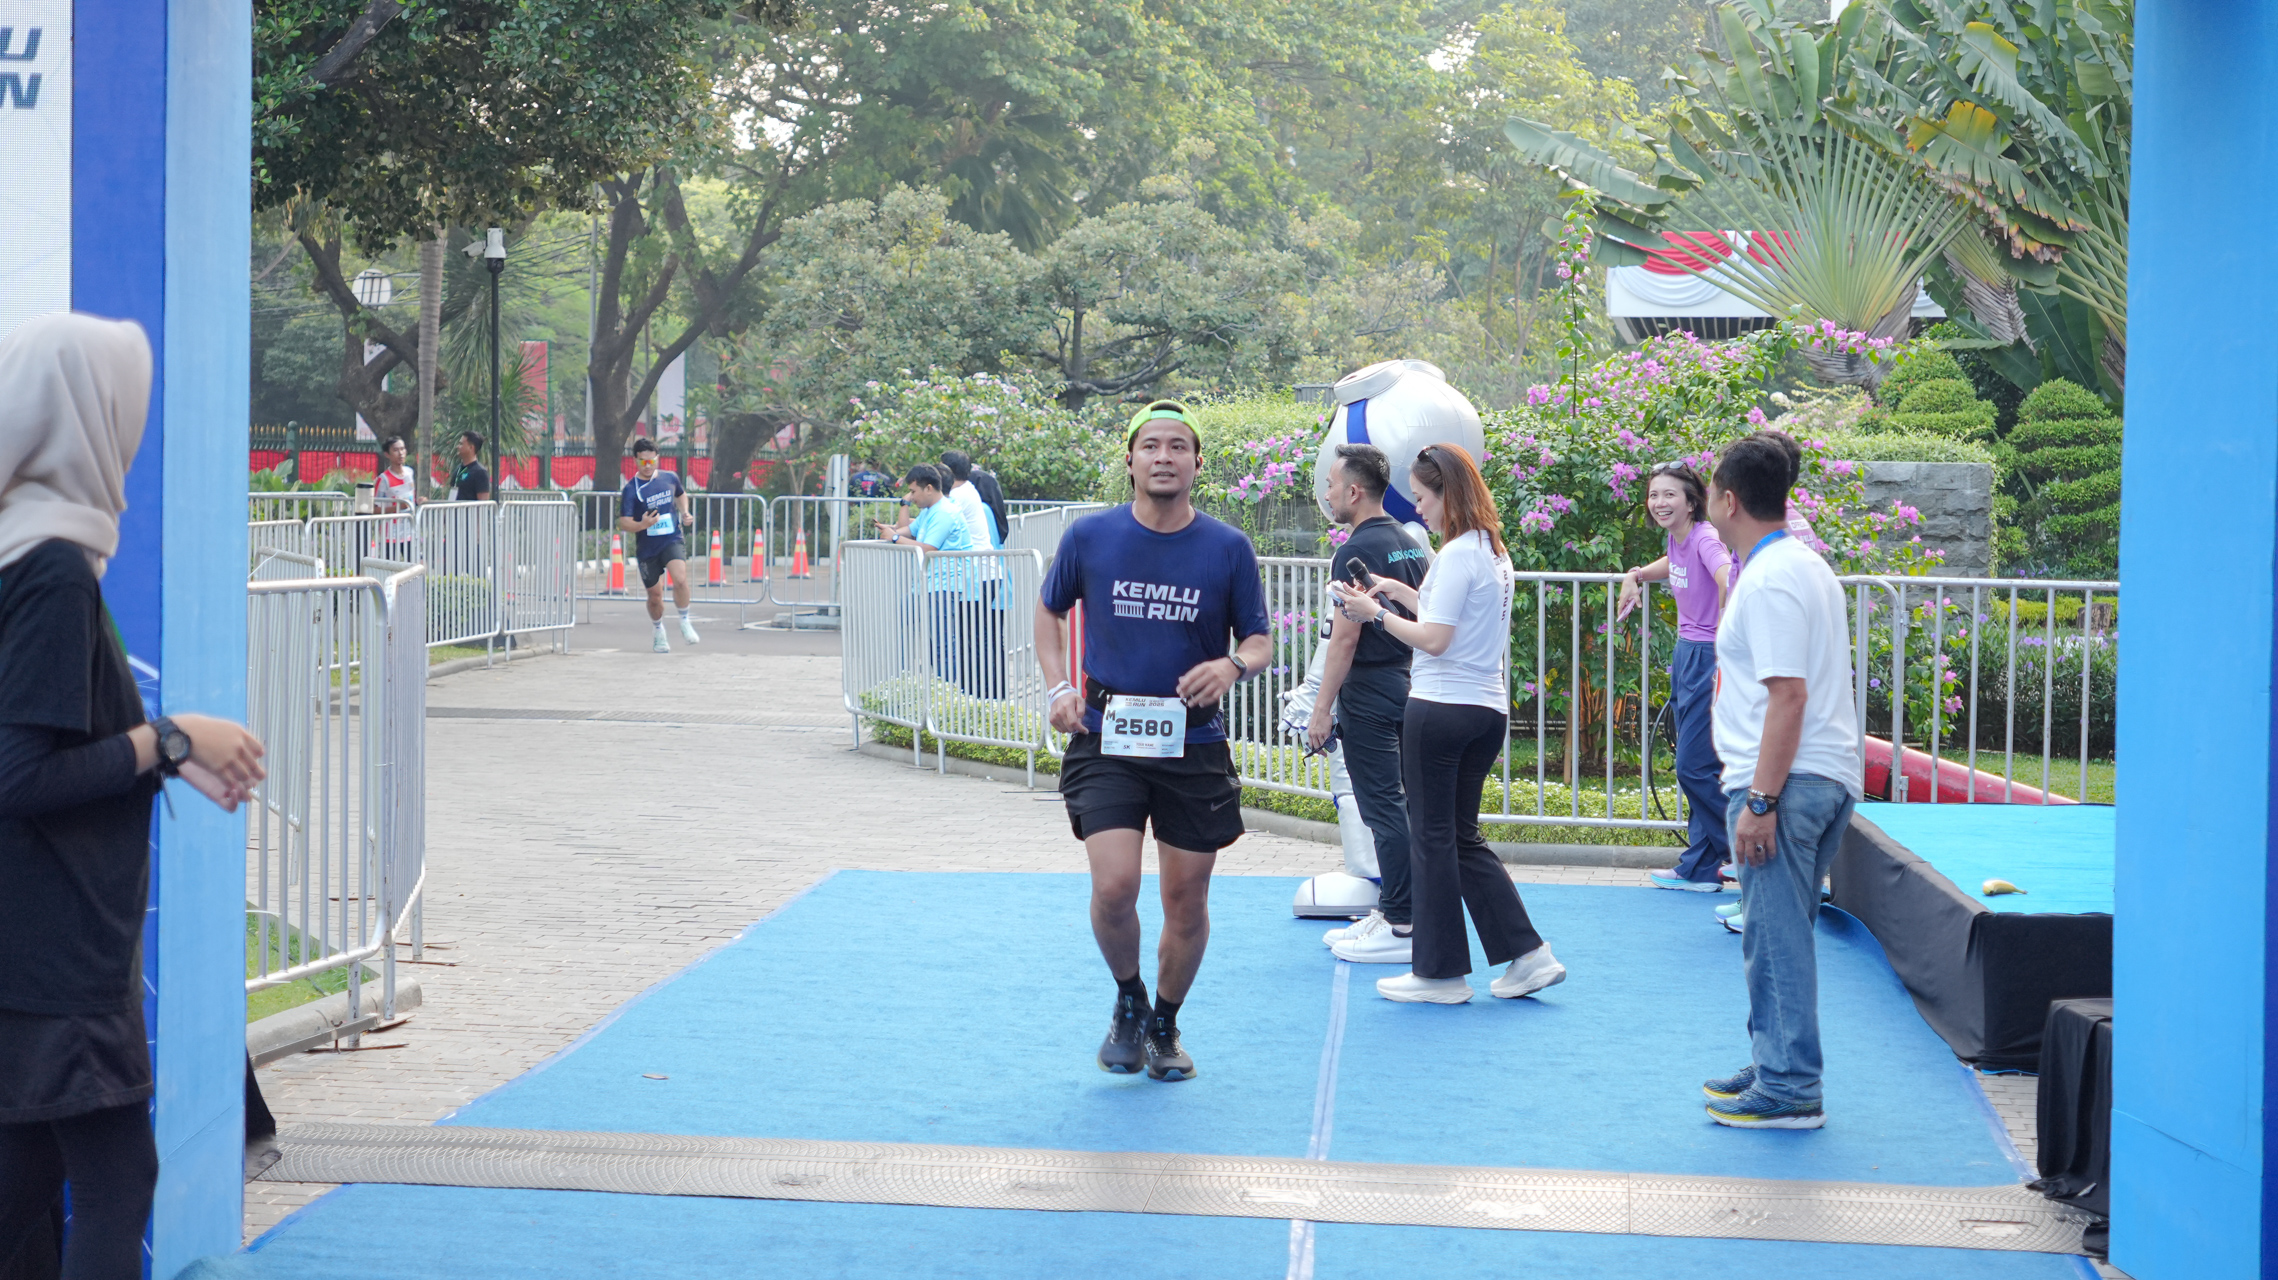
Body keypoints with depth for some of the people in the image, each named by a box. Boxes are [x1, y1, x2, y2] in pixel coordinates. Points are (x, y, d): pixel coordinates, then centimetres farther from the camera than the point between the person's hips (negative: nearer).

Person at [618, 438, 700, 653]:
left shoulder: (670, 478, 3)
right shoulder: (631, 489, -8)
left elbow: (681, 494, 26)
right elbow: (623, 523, -12)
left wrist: (685, 512, 8)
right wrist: (642, 525, -32)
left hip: (673, 540, 0)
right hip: (647, 547, 0)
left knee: (680, 579, -26)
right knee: (655, 595, 8)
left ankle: (685, 622, -4)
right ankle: (659, 633, 35)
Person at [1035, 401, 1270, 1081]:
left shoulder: (1229, 548, -1)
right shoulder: (1089, 537, 0)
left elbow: (1259, 641, 6)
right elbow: (1049, 609, 17)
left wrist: (1234, 666, -18)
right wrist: (1059, 687, 4)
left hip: (1194, 745, 1)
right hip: (1105, 741, -1)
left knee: (1187, 899, 7)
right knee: (1115, 887, -16)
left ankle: (1165, 1025, 31)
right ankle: (1127, 1001, 14)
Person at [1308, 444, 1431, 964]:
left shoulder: (1355, 553, -16)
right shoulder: (1410, 545, 11)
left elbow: (1346, 636, -19)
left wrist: (1321, 709, -15)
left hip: (1369, 694, -9)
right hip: (1406, 686, 9)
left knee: (1384, 809, -6)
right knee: (1395, 806, 13)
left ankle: (1402, 927, -4)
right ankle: (1391, 910, 19)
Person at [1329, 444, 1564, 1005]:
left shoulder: (1457, 553, -15)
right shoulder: (1495, 552, 13)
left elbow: (1434, 640, -18)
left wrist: (1375, 612, -9)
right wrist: (1404, 594, 17)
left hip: (1440, 712, -9)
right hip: (1488, 710, 9)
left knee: (1433, 838, 2)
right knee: (1464, 837, 16)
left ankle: (1441, 972, 10)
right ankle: (1528, 954, 11)